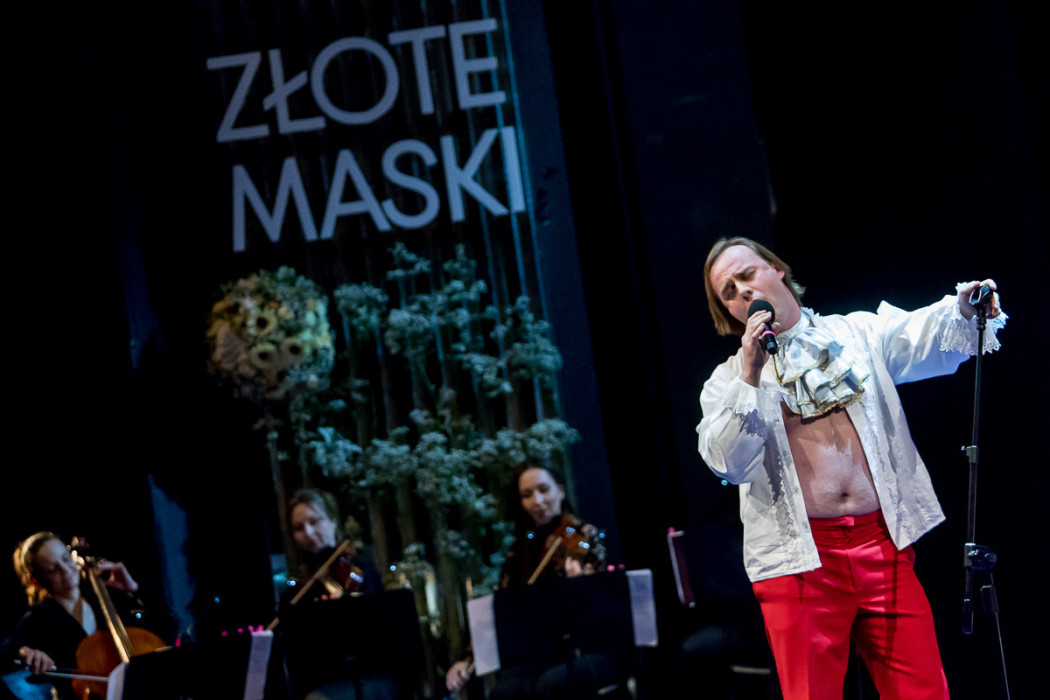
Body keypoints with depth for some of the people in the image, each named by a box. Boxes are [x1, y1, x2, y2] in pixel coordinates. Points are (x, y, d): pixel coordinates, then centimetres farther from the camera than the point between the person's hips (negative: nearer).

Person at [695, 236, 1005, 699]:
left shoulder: (859, 333, 14)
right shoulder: (729, 380, 12)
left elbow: (921, 337, -6)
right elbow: (727, 463, -5)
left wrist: (963, 310, -27)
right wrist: (750, 377, -12)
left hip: (884, 546, 1)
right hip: (799, 560, -1)